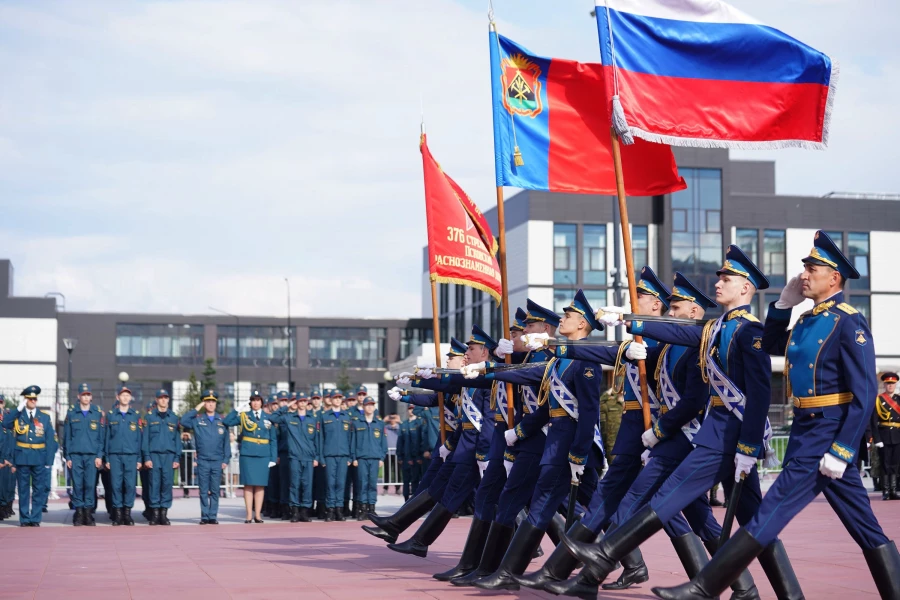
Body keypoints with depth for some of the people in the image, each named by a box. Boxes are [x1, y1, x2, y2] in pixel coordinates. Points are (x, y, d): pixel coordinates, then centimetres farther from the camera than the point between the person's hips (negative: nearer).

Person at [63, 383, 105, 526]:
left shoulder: (98, 414, 8)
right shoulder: (71, 414, 8)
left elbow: (102, 437, 7)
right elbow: (66, 437, 9)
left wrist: (100, 455, -2)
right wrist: (67, 457, 3)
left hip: (92, 456, 0)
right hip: (75, 455, 0)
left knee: (90, 484, -3)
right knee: (77, 484, -2)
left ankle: (87, 513, 3)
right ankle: (78, 513, 4)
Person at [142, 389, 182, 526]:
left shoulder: (174, 418, 11)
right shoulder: (150, 418, 7)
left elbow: (177, 439, 10)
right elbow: (145, 438, 4)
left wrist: (177, 458, 2)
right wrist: (146, 457, -5)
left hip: (169, 456, 1)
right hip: (154, 455, -1)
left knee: (167, 484, -2)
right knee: (154, 485, -4)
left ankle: (164, 513, 3)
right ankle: (155, 513, 0)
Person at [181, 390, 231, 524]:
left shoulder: (222, 420, 7)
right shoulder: (197, 420, 5)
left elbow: (226, 441, 7)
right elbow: (183, 422, -12)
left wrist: (226, 460, 1)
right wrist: (196, 409, -7)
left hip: (217, 461, 1)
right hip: (202, 461, -1)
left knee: (215, 491, 4)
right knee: (204, 491, 3)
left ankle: (213, 516, 8)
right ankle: (204, 517, 7)